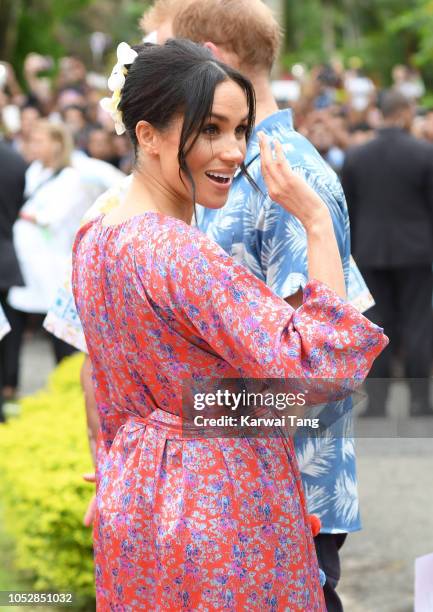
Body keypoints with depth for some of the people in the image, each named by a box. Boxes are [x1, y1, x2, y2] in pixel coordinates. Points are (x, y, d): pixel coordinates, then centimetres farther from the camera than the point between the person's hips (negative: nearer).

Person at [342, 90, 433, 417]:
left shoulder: (356, 157, 1)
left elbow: (349, 209, 5)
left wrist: (352, 250, 14)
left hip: (371, 252, 3)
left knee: (377, 324, 7)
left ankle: (377, 399, 4)